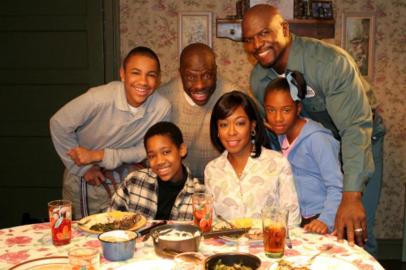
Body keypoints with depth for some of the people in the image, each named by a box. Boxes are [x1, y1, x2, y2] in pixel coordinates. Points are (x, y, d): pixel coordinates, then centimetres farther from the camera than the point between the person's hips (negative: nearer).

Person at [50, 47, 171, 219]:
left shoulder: (162, 108, -20)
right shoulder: (98, 98, -29)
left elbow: (145, 150, -10)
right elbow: (59, 124, -16)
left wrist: (99, 156, -19)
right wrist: (83, 168, -11)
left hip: (121, 180, 2)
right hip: (83, 180, -2)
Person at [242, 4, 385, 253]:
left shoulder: (331, 61, -30)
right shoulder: (258, 79, -9)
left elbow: (356, 127, -35)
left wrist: (352, 196, -43)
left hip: (360, 139, -4)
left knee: (356, 232, -8)